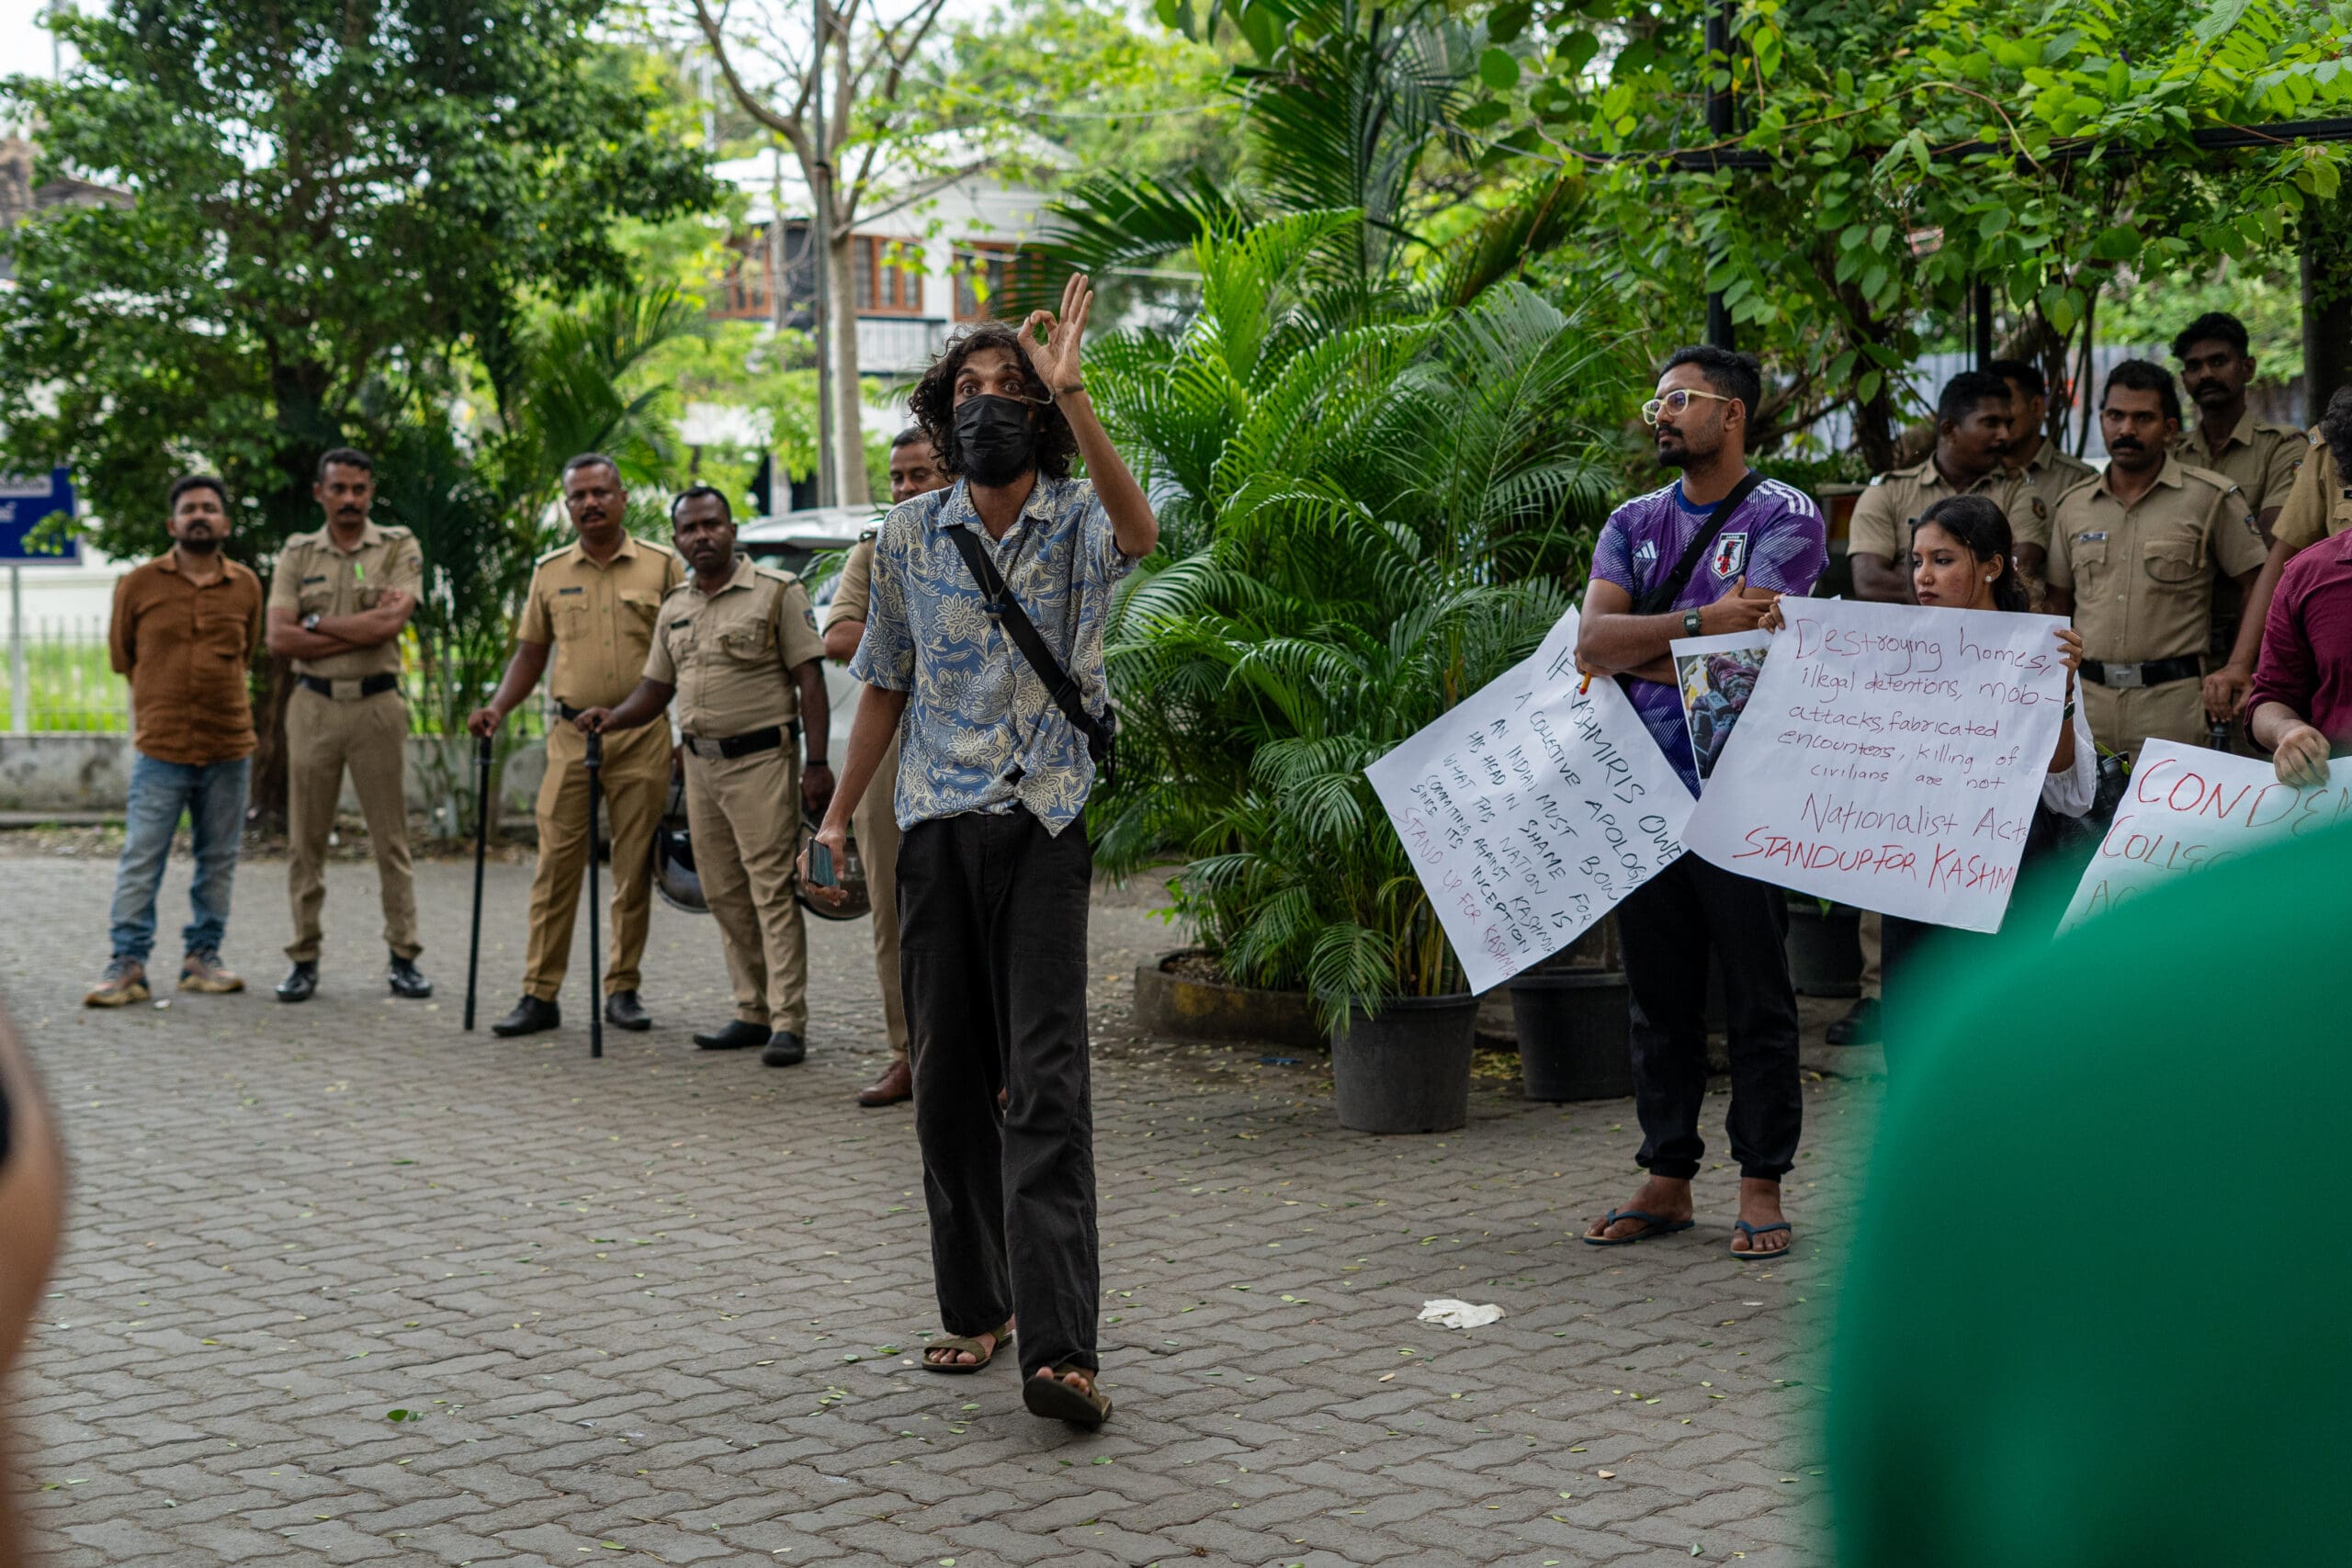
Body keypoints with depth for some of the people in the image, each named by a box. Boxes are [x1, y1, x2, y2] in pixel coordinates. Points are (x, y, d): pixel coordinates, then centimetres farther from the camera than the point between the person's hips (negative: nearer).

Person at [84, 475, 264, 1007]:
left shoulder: (246, 587, 6)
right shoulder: (138, 584, 1)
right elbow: (120, 654, 13)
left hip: (228, 748, 2)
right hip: (161, 747, -2)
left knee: (218, 860, 8)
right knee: (140, 860, -4)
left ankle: (202, 957, 18)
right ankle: (127, 965, 0)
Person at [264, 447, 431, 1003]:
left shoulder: (399, 548, 4)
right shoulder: (297, 554, 9)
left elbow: (388, 624, -12)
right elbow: (279, 638, -3)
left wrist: (317, 623, -6)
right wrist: (361, 630, -9)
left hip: (377, 705, -2)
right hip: (313, 705, 2)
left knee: (391, 837, 2)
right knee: (306, 837, 3)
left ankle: (403, 957, 7)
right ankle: (304, 959, 10)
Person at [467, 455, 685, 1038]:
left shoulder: (662, 566, 3)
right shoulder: (551, 572, 10)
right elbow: (531, 652, 15)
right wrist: (497, 708, 0)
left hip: (643, 735, -1)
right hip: (571, 735, 2)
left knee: (634, 868, 3)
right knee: (555, 865, -1)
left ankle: (622, 990, 12)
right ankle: (539, 995, 3)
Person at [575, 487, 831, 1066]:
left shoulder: (777, 592, -4)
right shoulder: (675, 606, 15)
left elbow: (810, 680, -8)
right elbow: (657, 687, 20)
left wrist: (817, 763, -15)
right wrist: (614, 718, -1)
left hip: (761, 760, -7)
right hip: (700, 763, 7)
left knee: (772, 891, -9)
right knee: (724, 894, 8)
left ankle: (788, 1023, -9)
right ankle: (753, 1013, 16)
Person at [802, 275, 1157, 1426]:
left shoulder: (1077, 523, -1)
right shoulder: (910, 534, 9)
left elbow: (1138, 532, -27)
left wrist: (1070, 392, -33)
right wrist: (839, 814, 15)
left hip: (1044, 824, -4)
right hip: (937, 825, 4)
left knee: (1046, 1081, -12)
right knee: (947, 1076, 7)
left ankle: (1058, 1344, -16)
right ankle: (974, 1308, 21)